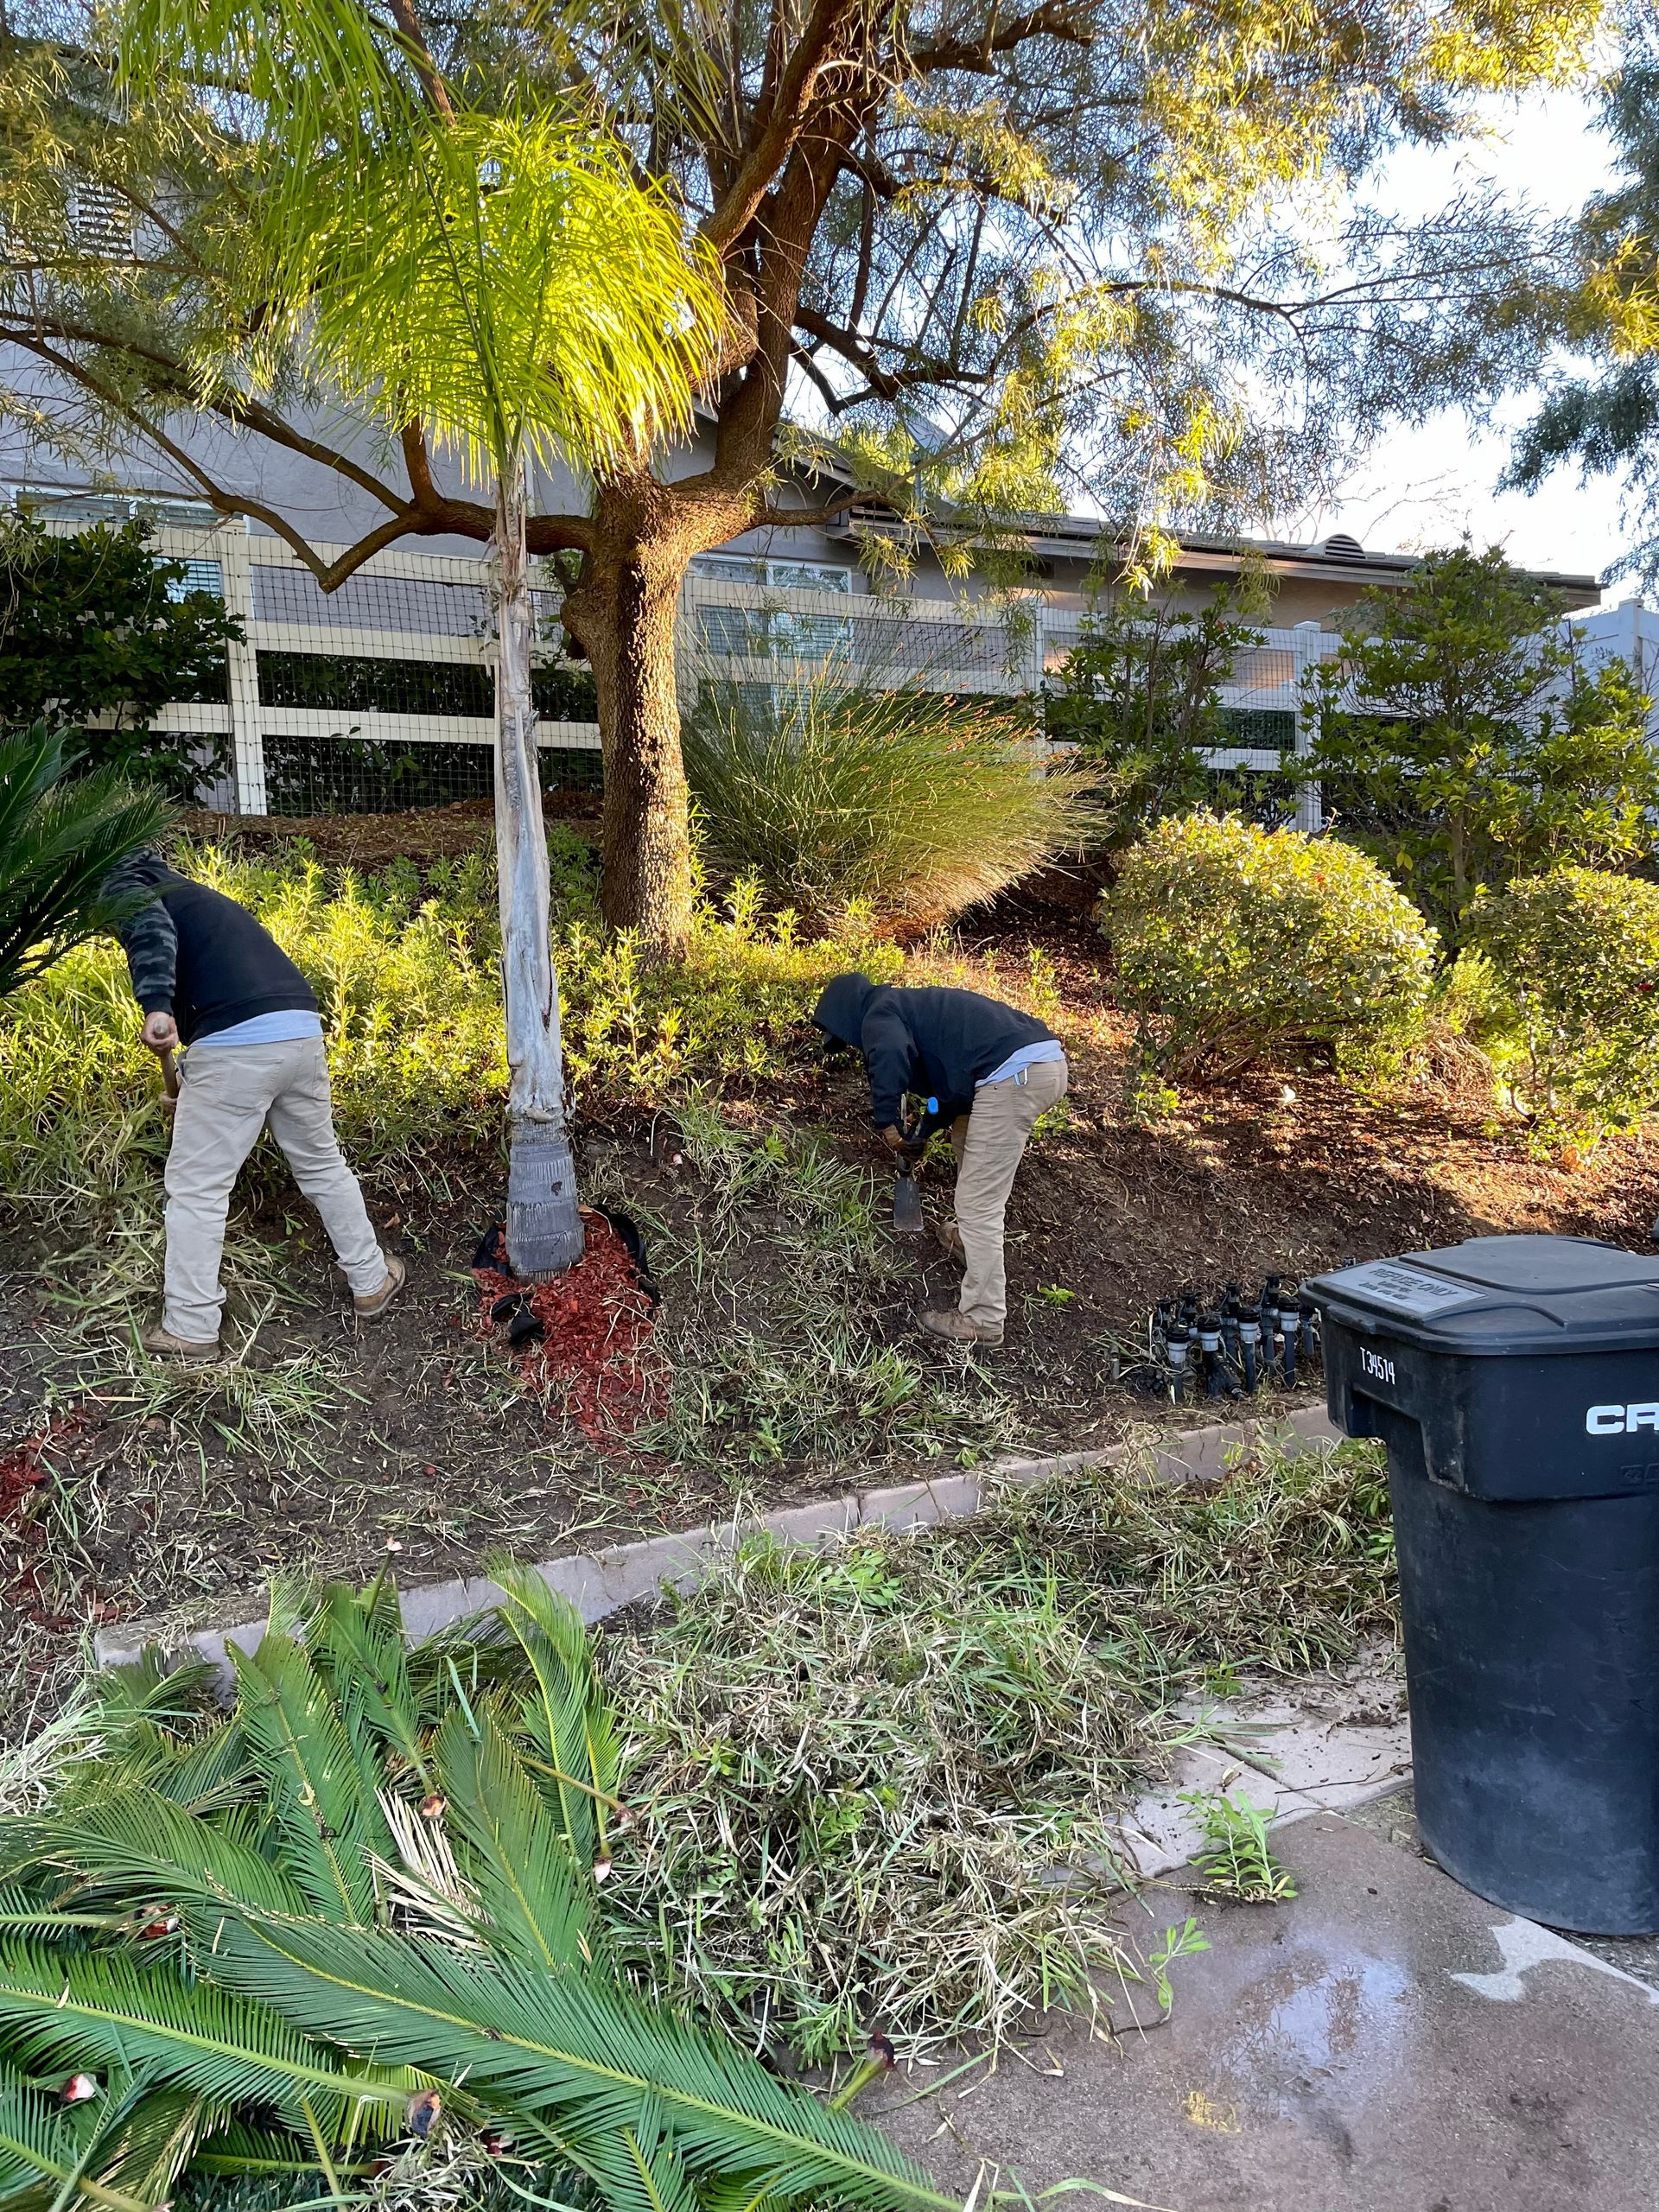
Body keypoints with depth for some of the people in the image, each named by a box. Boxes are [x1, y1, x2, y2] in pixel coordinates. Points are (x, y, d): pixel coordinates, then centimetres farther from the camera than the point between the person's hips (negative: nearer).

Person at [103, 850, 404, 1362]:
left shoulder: (121, 886, 11)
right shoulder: (198, 896, 35)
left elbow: (148, 925, -15)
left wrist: (155, 1006, -27)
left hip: (235, 1044, -7)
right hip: (303, 1031, 7)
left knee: (195, 1187, 7)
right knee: (323, 1165, 23)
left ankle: (191, 1329, 15)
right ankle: (372, 1282, 34)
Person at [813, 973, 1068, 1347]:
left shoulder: (878, 1015, 3)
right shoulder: (909, 1007, 31)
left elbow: (890, 1056, -22)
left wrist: (887, 1120, -8)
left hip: (1015, 1073, -10)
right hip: (1048, 1058, 10)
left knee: (978, 1203, -2)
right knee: (967, 1139, 34)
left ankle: (982, 1320, 6)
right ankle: (971, 1240, 48)